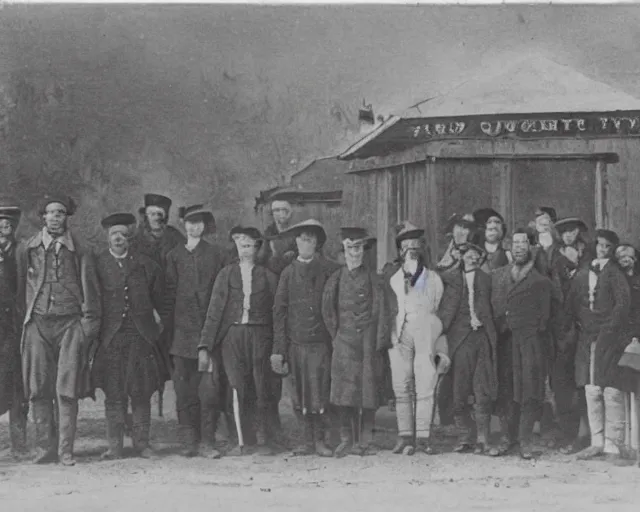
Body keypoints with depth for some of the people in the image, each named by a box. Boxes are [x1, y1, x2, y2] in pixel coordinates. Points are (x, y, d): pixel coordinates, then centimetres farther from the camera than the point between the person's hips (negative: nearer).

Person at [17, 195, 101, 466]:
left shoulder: (80, 253, 6)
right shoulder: (27, 250, 9)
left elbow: (91, 294, 7)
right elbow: (20, 291, 16)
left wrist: (88, 328, 1)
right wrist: (25, 319, 12)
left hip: (71, 324, -1)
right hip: (37, 325, 2)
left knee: (67, 390, -6)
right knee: (39, 390, -1)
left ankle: (66, 451, -3)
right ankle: (45, 448, 6)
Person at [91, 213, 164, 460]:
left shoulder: (145, 264, 10)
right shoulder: (97, 264, 5)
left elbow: (158, 298, 19)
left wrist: (155, 320, 12)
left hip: (141, 335, 1)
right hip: (110, 337, -1)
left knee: (141, 393, 2)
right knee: (113, 393, -2)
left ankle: (141, 443, 10)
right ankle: (114, 446, 3)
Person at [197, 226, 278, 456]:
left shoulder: (268, 276, 8)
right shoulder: (226, 274, 9)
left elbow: (276, 312, 8)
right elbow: (214, 311, 6)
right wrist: (204, 346, -2)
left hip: (260, 335, 0)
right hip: (232, 334, 0)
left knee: (261, 389, -2)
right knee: (237, 388, -5)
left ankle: (262, 439, 9)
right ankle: (239, 440, 3)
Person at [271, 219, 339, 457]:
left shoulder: (329, 270, 5)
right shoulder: (288, 273, 9)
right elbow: (279, 311, 7)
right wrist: (278, 349, 1)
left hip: (322, 341, -2)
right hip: (296, 341, 2)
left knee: (321, 391, -5)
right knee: (300, 393, 3)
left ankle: (320, 439, 5)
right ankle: (308, 439, 13)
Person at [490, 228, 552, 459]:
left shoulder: (540, 281, 4)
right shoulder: (498, 275, 17)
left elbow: (544, 315, 3)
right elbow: (492, 306, 17)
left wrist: (537, 334, -5)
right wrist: (495, 331, 7)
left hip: (529, 339, -4)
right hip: (503, 340, 4)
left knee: (529, 390, -7)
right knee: (504, 391, 3)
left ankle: (525, 441, -1)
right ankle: (507, 438, 10)